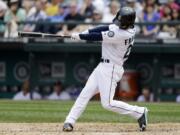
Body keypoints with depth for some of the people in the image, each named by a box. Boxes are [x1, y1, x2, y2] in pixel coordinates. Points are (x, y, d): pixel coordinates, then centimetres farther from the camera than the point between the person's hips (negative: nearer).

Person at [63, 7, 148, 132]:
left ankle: (139, 112, 1)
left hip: (111, 69, -10)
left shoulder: (122, 34, -25)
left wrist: (78, 36, -11)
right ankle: (70, 122, 6)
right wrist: (84, 32, -6)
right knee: (85, 93, 5)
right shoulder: (119, 26, 2)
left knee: (107, 103, -9)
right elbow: (105, 28, 6)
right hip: (103, 66, 10)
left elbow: (99, 37, -21)